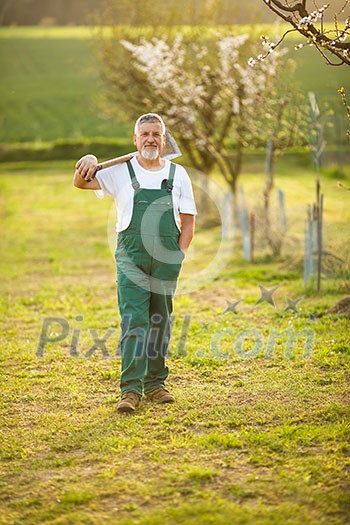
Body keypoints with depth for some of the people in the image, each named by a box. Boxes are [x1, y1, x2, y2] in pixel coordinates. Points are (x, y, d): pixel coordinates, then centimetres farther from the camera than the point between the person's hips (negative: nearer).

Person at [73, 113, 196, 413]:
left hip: (167, 259, 2)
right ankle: (131, 389, -13)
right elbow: (81, 183, -1)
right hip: (131, 256, -2)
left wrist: (179, 254, -1)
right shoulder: (121, 172, 6)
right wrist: (89, 163, -22)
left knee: (160, 321, 8)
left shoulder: (178, 174, 9)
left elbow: (188, 221, 11)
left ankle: (155, 384, 19)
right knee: (134, 320, -11)